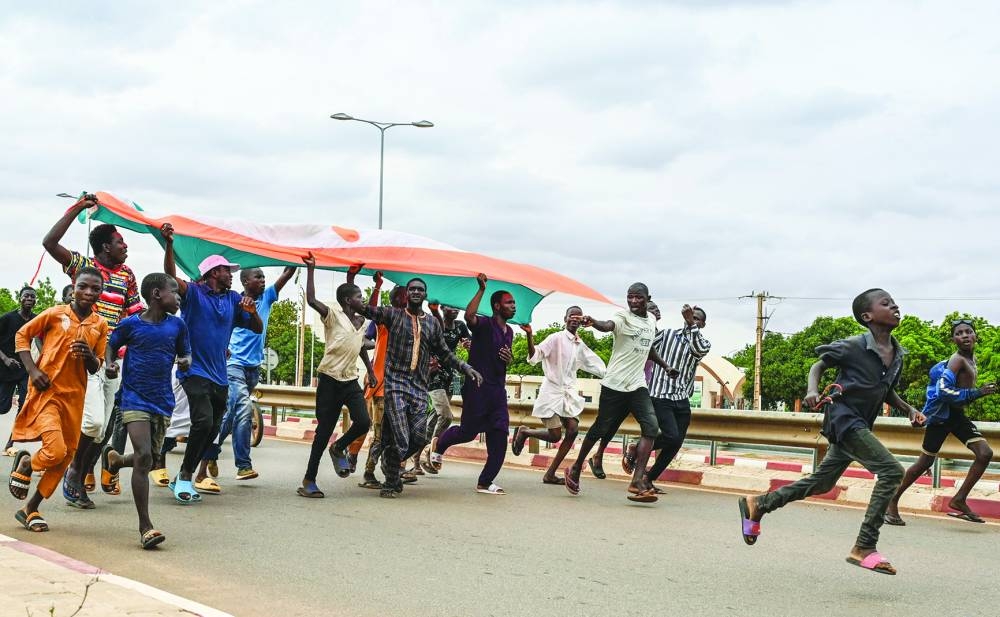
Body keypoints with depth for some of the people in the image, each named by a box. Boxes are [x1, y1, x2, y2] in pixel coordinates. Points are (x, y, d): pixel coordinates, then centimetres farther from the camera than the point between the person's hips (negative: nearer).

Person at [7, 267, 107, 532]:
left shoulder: (100, 325, 5)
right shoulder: (55, 314, -5)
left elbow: (95, 368, 10)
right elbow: (22, 335, 4)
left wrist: (89, 355, -14)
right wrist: (32, 370, -8)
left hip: (74, 396, 5)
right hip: (46, 390, -5)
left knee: (66, 455, 7)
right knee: (56, 450, -20)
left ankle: (31, 509, 23)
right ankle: (24, 465, 15)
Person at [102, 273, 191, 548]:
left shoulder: (177, 325, 4)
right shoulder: (130, 324, -4)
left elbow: (185, 354, 15)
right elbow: (112, 346, 11)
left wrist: (185, 362, -8)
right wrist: (109, 364, -9)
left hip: (163, 402, 5)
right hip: (135, 399, -4)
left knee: (148, 459, 13)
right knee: (144, 457, -17)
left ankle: (115, 459, 51)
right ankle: (145, 526, -10)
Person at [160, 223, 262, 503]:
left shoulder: (233, 299, 12)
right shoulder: (193, 292, -4)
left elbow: (258, 329, 12)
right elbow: (171, 277, -22)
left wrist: (252, 311, -10)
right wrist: (168, 243, -37)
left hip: (220, 376, 7)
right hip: (194, 370, -7)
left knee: (211, 430, 10)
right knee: (203, 421, -23)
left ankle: (186, 476, 26)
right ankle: (185, 476, -9)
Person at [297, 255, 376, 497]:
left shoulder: (361, 321, 12)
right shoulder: (333, 315, -6)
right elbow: (311, 300, -22)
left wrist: (370, 370, 28)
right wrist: (311, 269, -20)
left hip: (351, 381, 5)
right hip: (330, 380, -5)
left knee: (363, 422, -14)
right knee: (324, 431, -3)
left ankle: (339, 449, 17)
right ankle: (309, 480, 9)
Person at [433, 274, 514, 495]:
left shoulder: (509, 332, 17)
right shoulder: (484, 325, -8)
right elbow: (469, 315, -32)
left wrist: (509, 359, 7)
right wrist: (481, 290, -29)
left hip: (498, 390, 7)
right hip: (478, 387, -7)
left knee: (499, 435, -1)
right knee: (468, 431, 0)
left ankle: (485, 482, 5)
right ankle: (440, 445, 33)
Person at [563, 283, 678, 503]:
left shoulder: (651, 320, 13)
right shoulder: (623, 317, -8)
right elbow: (608, 326, -32)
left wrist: (665, 366, 31)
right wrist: (592, 323, -54)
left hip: (637, 385, 5)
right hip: (614, 383, -5)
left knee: (651, 426, -14)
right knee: (601, 428, 5)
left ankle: (637, 481, -18)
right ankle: (576, 468, 26)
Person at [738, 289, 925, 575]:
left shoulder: (897, 356, 5)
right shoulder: (853, 347, -14)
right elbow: (819, 365, 0)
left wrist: (909, 409, 5)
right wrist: (813, 390, -18)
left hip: (861, 427, 8)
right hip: (844, 419, -8)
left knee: (821, 482, 17)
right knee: (891, 470, -20)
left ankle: (758, 504, 32)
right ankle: (864, 547, -16)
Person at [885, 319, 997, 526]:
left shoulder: (972, 358, 11)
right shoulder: (958, 360, -17)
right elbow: (943, 391, -27)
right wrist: (976, 393, -25)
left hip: (957, 415, 8)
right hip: (942, 415, -8)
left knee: (985, 453, -7)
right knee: (925, 463, -2)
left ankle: (959, 500, -1)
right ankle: (892, 501, 13)